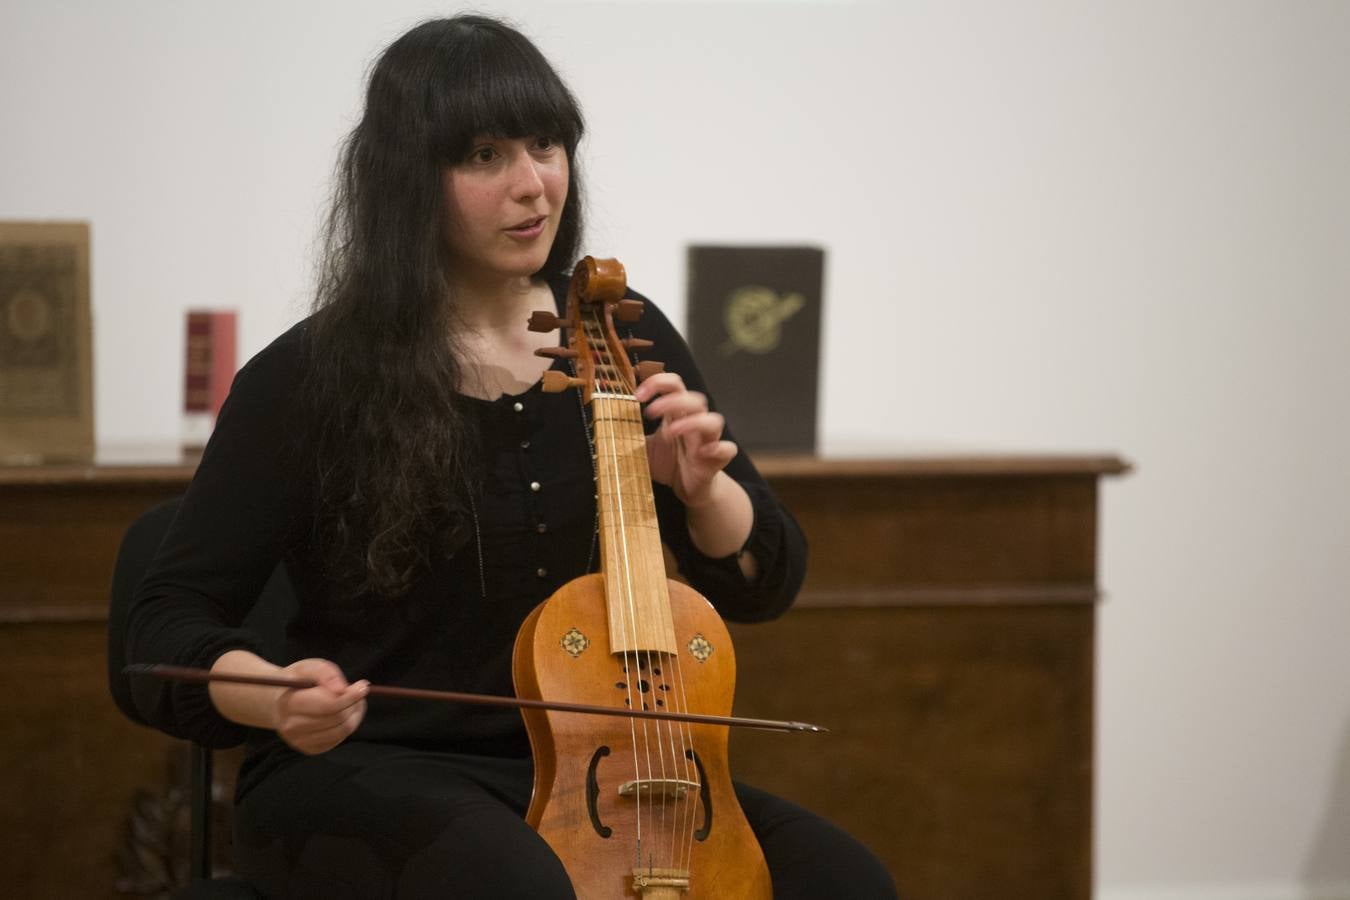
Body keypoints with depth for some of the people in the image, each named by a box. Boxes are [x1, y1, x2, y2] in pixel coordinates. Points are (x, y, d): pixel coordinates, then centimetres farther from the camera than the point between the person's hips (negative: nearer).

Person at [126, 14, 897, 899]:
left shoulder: (626, 344, 4)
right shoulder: (311, 380, -8)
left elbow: (764, 582, 10)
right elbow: (172, 621, -5)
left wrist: (702, 489, -13)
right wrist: (274, 696, -27)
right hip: (366, 774, -5)